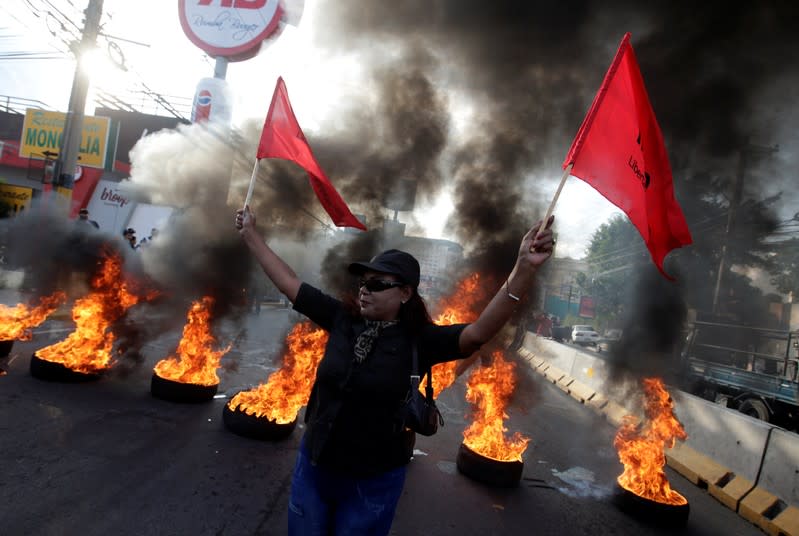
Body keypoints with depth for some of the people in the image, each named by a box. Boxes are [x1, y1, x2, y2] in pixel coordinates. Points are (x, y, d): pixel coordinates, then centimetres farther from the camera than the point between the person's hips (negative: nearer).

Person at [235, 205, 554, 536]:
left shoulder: (419, 340, -17)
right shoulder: (342, 319, -8)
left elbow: (480, 332, -31)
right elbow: (288, 282, -1)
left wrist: (524, 269, -44)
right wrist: (250, 234, 3)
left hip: (372, 482, -3)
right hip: (313, 467, 4)